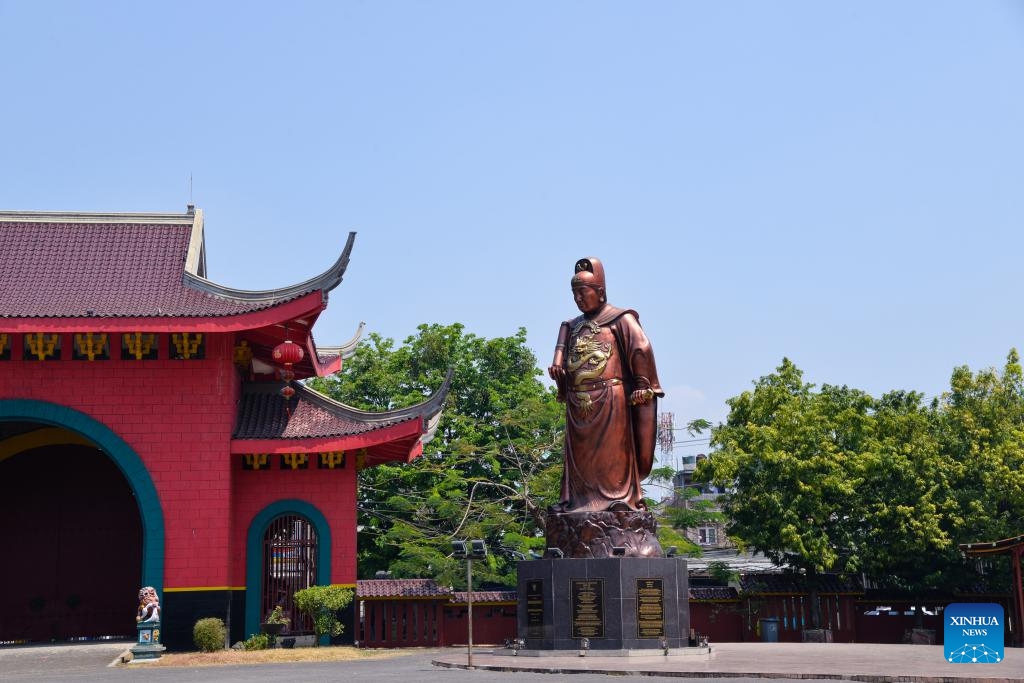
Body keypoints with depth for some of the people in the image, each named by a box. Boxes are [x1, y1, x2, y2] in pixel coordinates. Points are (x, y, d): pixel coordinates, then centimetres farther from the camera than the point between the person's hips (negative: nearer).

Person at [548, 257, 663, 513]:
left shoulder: (620, 319, 2)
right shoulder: (571, 326, 22)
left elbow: (642, 349, -7)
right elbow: (561, 351, 10)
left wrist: (642, 386, -14)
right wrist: (556, 366, -12)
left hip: (610, 398, -6)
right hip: (578, 403, 6)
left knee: (613, 449, -7)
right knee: (579, 452, 5)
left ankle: (620, 497, -5)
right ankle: (576, 499, 8)